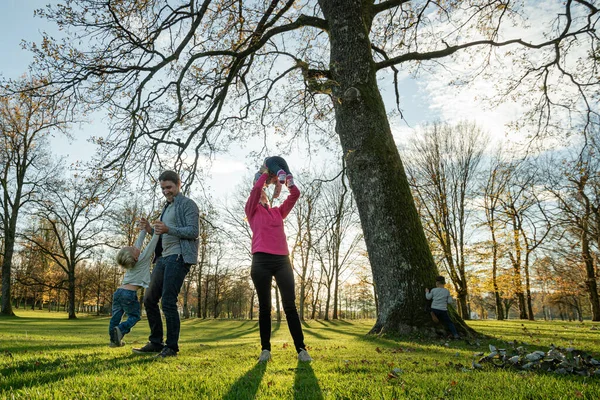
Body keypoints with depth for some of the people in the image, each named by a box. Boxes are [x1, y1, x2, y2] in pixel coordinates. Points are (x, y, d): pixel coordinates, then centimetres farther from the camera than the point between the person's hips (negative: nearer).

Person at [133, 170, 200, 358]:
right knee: (149, 299, 8)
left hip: (178, 258, -9)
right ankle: (156, 343, 18)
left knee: (168, 302, -11)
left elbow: (193, 232, -14)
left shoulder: (187, 204, -3)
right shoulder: (167, 207, 24)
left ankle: (172, 346, 0)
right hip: (163, 258, 9)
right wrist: (152, 229, 9)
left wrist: (168, 229, -25)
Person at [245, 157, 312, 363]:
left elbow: (295, 194, 15)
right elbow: (255, 189, -2)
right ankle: (265, 349, 9)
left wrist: (285, 175, 10)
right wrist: (265, 173, 11)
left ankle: (301, 349, -2)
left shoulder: (278, 212, 23)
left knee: (290, 305, -2)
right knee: (264, 306, 2)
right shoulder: (252, 210, 13)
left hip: (282, 260, 3)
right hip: (261, 260, -2)